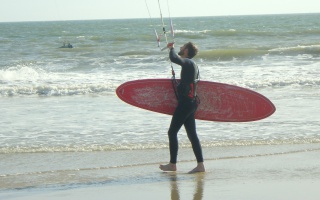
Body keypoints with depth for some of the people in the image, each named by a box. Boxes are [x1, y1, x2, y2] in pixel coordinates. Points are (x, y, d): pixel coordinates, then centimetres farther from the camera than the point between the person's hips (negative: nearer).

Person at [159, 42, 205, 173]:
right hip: (190, 102, 10)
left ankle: (172, 164, -1)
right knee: (192, 134, 8)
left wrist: (172, 48, -11)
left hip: (185, 102, -10)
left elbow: (173, 58, -29)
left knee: (172, 132, -3)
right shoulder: (192, 65, 18)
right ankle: (200, 165, 4)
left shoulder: (188, 62, -12)